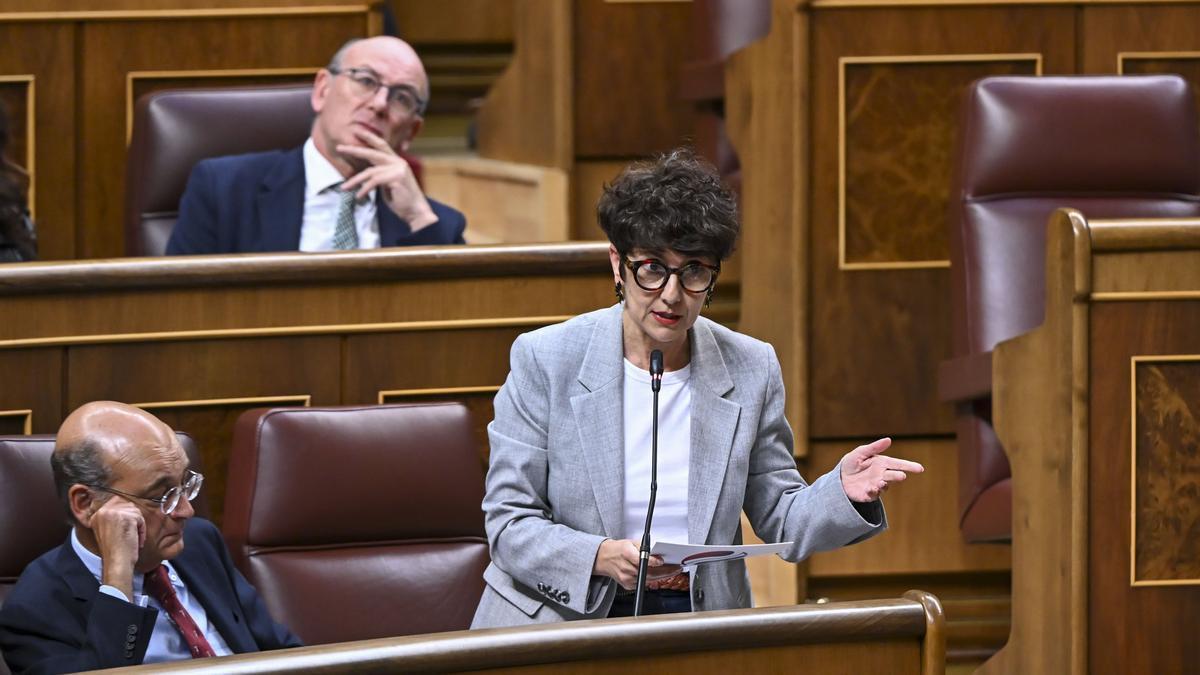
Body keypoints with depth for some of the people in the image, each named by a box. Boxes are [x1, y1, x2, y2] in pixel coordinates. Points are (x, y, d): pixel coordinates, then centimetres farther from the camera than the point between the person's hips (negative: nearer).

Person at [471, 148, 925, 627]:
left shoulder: (752, 369, 7)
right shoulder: (543, 360, -2)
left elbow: (781, 523, 11)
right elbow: (508, 524, -3)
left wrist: (843, 492, -10)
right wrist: (603, 557, -20)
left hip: (701, 629, 0)